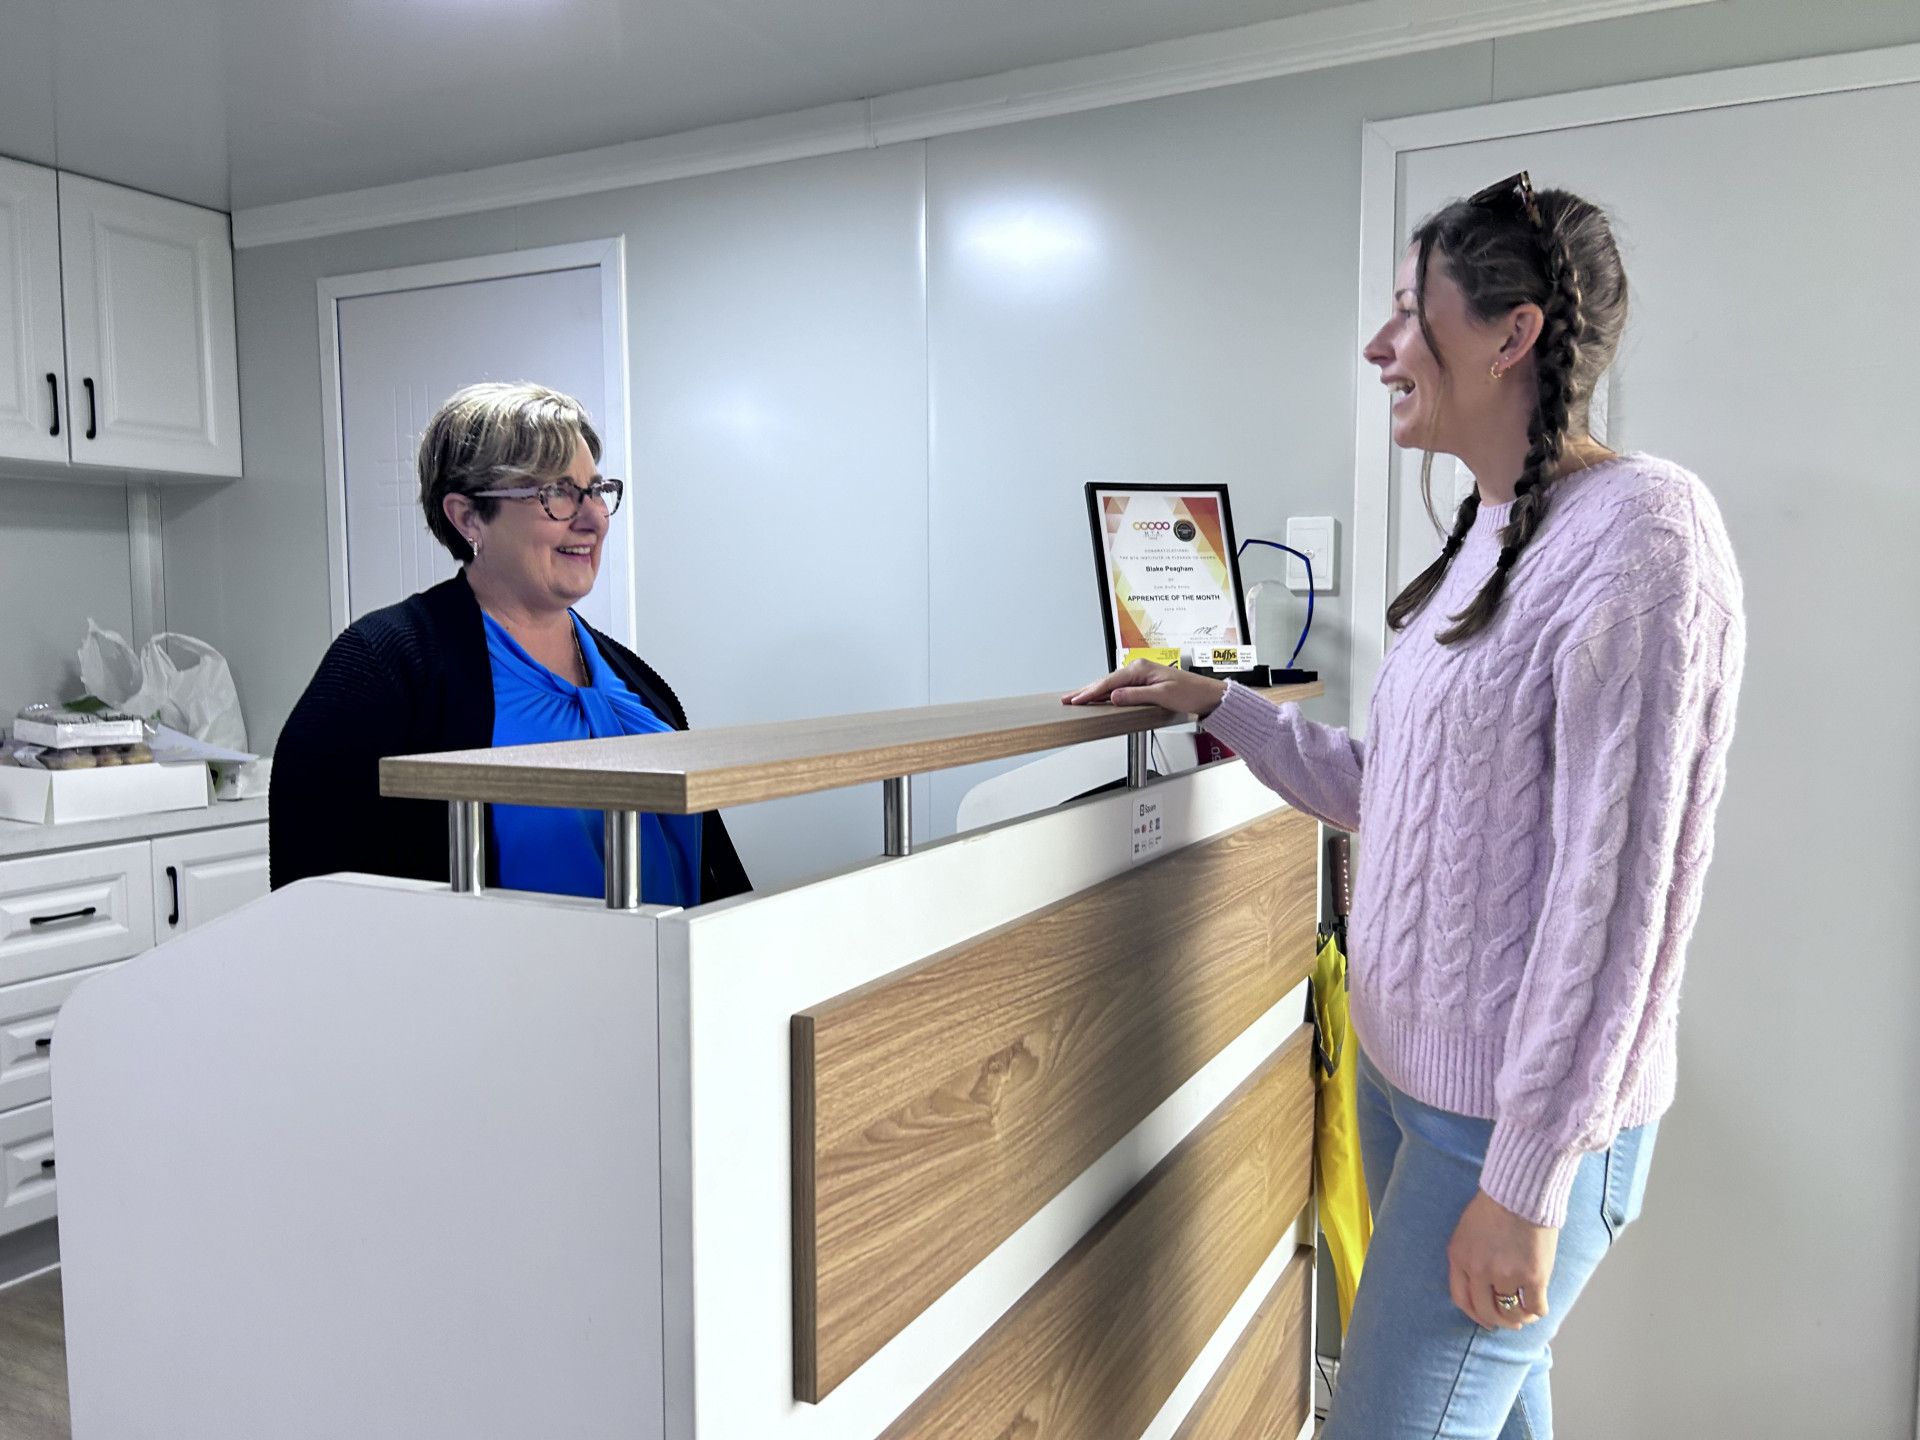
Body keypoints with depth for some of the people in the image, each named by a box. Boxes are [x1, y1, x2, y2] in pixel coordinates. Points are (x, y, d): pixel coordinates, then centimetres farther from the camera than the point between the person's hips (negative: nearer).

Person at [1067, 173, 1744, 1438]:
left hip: (1519, 1117, -8)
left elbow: (1620, 886, -21)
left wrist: (1530, 1178, -18)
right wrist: (1217, 704, 14)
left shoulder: (1638, 532, -17)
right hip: (1404, 1067, 8)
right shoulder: (1485, 537, 9)